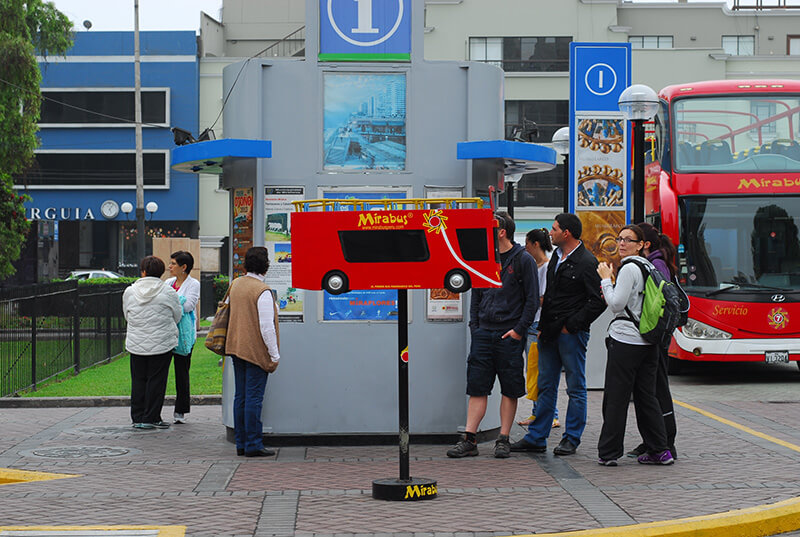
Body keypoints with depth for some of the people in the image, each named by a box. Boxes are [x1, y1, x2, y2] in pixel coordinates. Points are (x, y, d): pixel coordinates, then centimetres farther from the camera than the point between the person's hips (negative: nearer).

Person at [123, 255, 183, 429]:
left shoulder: (129, 292, 0)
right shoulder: (168, 292, -8)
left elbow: (127, 316, 12)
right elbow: (177, 315, 4)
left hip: (136, 343, 3)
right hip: (162, 343, -2)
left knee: (138, 380, 11)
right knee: (156, 380, 3)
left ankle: (138, 418, 12)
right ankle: (151, 418, 3)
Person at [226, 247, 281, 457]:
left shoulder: (235, 284, 7)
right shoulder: (262, 291, -17)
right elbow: (266, 327, -19)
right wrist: (274, 355, -12)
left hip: (237, 347, 8)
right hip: (256, 351, -8)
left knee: (240, 396, 11)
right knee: (254, 397, -5)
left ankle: (241, 443, 15)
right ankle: (253, 444, -3)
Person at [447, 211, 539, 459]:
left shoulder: (523, 260, -3)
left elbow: (532, 299, -4)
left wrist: (519, 329, -11)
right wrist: (474, 326, 6)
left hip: (509, 335, -4)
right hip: (483, 333, 4)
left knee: (510, 389, 2)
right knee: (477, 387, 1)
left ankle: (503, 440, 8)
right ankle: (469, 440, 1)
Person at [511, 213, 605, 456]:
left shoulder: (586, 263, -13)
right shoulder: (556, 256, 13)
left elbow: (598, 301, -16)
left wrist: (571, 325, -14)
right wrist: (543, 324, 12)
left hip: (572, 333, -8)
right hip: (549, 332, 8)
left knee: (576, 388, 3)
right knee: (546, 386, 11)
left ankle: (571, 439, 10)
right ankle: (536, 438, 15)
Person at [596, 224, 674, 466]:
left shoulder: (629, 268, -11)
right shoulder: (649, 267, 15)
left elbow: (616, 305, -15)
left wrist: (606, 279, -5)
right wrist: (612, 296, 17)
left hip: (625, 340, -8)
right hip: (648, 342, 8)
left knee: (615, 398, -2)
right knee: (646, 396, 12)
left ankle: (608, 453, 2)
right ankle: (659, 451, 11)